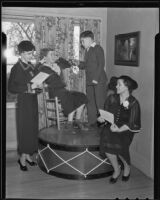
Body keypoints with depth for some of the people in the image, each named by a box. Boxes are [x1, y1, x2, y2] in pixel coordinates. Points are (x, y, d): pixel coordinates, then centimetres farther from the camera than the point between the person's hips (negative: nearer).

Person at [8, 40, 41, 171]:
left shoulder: (31, 67, 10)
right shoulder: (16, 68, -10)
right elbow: (11, 88, -16)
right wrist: (27, 88, -24)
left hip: (33, 101, 7)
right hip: (23, 102, -7)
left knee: (32, 128, 10)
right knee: (24, 129, -2)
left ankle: (27, 155, 23)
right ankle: (22, 158, 11)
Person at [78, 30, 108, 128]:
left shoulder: (98, 49, -6)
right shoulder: (87, 50, 17)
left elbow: (101, 64, -13)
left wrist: (96, 78, -18)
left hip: (99, 81, -8)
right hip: (89, 81, 8)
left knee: (100, 103, -4)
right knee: (90, 102, 10)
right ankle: (92, 123, 18)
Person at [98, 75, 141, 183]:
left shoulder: (134, 103, -7)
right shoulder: (112, 98, 4)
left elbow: (132, 124, -9)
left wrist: (119, 129, -23)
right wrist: (102, 118, -11)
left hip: (125, 129, -3)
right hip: (111, 126, 3)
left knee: (119, 146, -28)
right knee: (106, 143, -25)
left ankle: (127, 167, 9)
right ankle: (116, 169, 3)